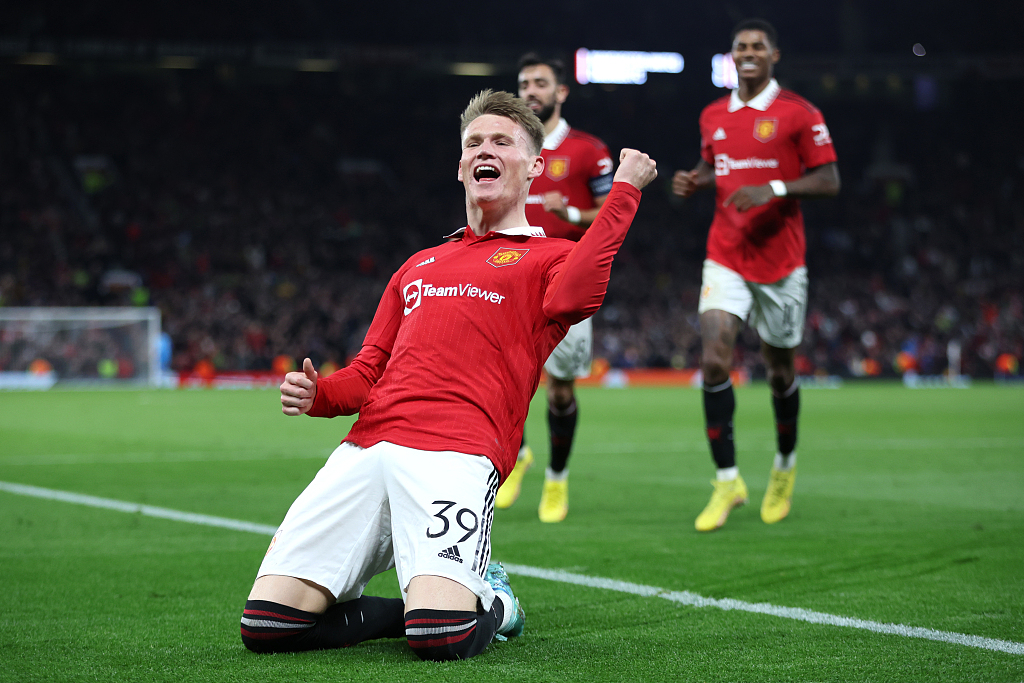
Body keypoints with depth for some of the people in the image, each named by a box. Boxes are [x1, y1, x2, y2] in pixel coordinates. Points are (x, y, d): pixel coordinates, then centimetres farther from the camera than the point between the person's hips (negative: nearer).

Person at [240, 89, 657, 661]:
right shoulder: (418, 267, 32)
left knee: (440, 636, -29)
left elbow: (572, 293, -11)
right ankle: (431, 605, 10)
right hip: (366, 447, 5)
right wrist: (317, 395, 9)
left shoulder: (548, 257, 15)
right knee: (268, 623, -12)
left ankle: (489, 602, 7)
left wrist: (625, 188, -8)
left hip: (457, 455, -5)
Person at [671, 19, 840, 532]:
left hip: (780, 259, -3)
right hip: (725, 257, 3)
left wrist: (774, 188, -21)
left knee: (779, 369, 9)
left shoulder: (797, 113, -5)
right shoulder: (713, 116, 10)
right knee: (714, 360, -14)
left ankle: (785, 465, 35)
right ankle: (727, 480, -8)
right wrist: (694, 182, 3)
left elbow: (829, 181, -7)